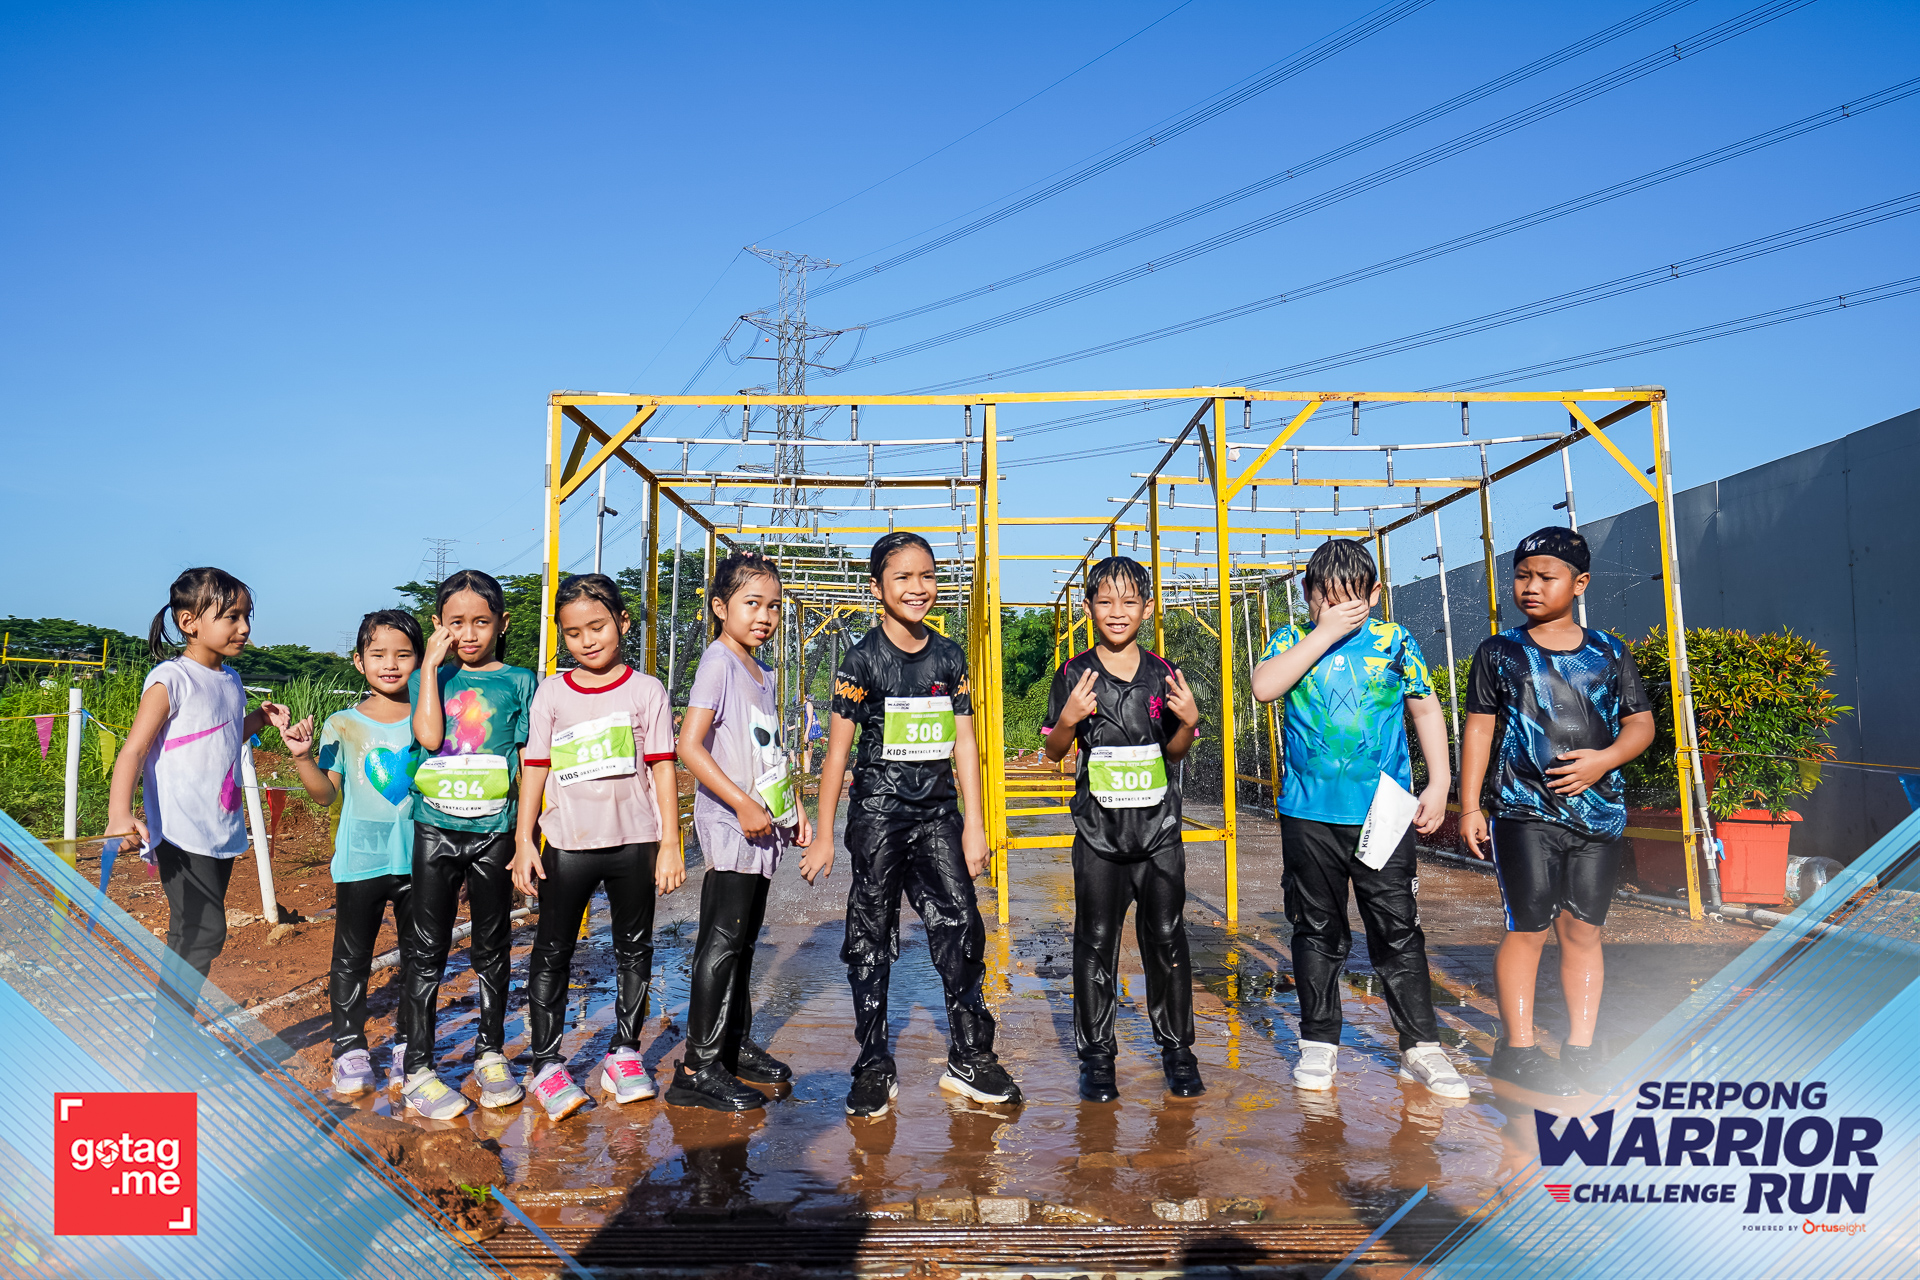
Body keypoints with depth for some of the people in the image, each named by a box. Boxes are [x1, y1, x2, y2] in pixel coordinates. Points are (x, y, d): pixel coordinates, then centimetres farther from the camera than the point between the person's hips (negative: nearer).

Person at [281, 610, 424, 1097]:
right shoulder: (342, 726, -1)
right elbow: (325, 792, -3)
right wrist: (302, 756, -18)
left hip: (419, 860, 1)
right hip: (360, 861, -1)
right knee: (351, 957, 9)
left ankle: (410, 1044, 26)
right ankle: (349, 1047, 24)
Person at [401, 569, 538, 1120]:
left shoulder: (518, 681, 3)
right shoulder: (429, 676, 6)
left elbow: (529, 762, 3)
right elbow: (428, 735, -13)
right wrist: (432, 664, -10)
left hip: (494, 830, 0)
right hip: (435, 827, 0)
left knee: (492, 946, 11)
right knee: (428, 949, 4)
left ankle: (490, 1054, 25)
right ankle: (418, 1069, 12)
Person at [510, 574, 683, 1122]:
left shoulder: (646, 690, 1)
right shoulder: (551, 692, 4)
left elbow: (662, 768, 0)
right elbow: (535, 768, 5)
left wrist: (670, 842, -4)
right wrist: (523, 839, 0)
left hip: (635, 840, 0)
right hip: (567, 843, 0)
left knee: (634, 948, 9)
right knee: (552, 952, 3)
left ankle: (624, 1051, 22)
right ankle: (546, 1062, 13)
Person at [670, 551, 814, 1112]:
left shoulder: (765, 674, 15)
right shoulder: (719, 661, -10)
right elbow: (690, 747, -19)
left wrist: (796, 809, 19)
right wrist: (743, 804, -21)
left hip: (763, 828, 8)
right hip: (730, 826, -8)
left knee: (743, 940, 16)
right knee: (723, 941, -7)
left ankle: (737, 1044, 28)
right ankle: (699, 1067, 0)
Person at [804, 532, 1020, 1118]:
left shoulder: (949, 656, 6)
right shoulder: (862, 659, -6)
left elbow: (964, 743, 8)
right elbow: (836, 751, -4)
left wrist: (974, 823, 4)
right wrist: (823, 836, -4)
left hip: (938, 811, 3)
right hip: (877, 812, -3)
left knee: (960, 925, 0)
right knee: (871, 937, 4)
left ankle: (970, 1058, 16)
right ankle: (874, 1068, 17)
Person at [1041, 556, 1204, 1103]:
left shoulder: (1164, 673, 4)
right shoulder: (1074, 674, -1)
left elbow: (1174, 752, 12)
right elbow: (1054, 751, 4)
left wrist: (1189, 721, -7)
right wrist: (1068, 718, -15)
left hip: (1160, 829, 1)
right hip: (1098, 831, -1)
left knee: (1166, 936, 7)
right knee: (1096, 940, 4)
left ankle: (1177, 1048, 22)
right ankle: (1096, 1055, 17)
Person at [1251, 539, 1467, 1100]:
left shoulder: (1393, 641, 6)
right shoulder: (1292, 640, 4)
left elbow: (1425, 707, 13)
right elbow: (1264, 687, -15)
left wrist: (1439, 782, 6)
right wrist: (1325, 633, -14)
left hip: (1382, 812, 0)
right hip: (1308, 814, 0)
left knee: (1398, 930, 3)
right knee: (1318, 931, 10)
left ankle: (1421, 1047, 16)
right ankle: (1319, 1043, 22)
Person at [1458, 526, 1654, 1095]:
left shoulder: (1609, 652, 9)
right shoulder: (1499, 652, 4)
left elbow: (1642, 723, 11)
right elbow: (1479, 729, 4)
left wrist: (1604, 759, -10)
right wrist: (1469, 806, -1)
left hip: (1599, 810, 2)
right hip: (1525, 811, -2)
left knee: (1583, 929, 8)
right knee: (1528, 927, -3)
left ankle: (1580, 1047, 19)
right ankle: (1517, 1048, 7)